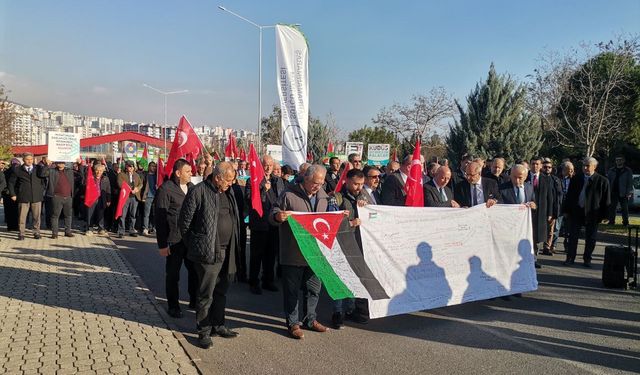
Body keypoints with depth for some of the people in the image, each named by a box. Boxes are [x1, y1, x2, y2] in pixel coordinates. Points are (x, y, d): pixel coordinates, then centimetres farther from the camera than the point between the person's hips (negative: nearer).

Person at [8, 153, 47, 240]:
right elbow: (11, 183, 10)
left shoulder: (38, 168, 11)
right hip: (23, 198, -1)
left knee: (36, 216, 4)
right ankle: (21, 234, 9)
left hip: (37, 197, 1)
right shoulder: (17, 170, 7)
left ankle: (36, 233, 14)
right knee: (22, 216, 0)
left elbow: (41, 175, -4)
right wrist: (13, 194, 6)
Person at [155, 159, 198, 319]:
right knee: (173, 274, 7)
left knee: (195, 270, 12)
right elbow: (159, 218, -10)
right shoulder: (165, 189, -9)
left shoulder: (192, 187, 9)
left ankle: (194, 300, 30)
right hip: (174, 240, -5)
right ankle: (173, 306, 22)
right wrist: (162, 244, -12)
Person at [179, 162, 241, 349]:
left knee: (221, 291, 16)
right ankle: (204, 331, 15)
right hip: (208, 252, -7)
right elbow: (184, 222, -7)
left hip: (227, 251, 7)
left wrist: (234, 246, 13)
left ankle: (218, 325, 29)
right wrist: (194, 245, 0)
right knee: (206, 294, 1)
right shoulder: (199, 192, -11)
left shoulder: (228, 193, 10)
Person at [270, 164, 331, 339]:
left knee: (314, 288, 16)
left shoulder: (323, 196, 9)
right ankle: (293, 323, 19)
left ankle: (310, 319, 32)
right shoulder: (289, 194, -10)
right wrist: (278, 216, -29)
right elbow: (272, 214, -7)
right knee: (292, 289, 5)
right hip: (293, 253, -5)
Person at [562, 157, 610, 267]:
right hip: (575, 212, 2)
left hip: (592, 214, -2)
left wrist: (603, 215, -6)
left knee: (590, 238, 8)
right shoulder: (576, 179, 4)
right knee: (573, 236, 6)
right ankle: (570, 258, 14)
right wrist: (566, 210, 5)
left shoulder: (602, 181, -5)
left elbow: (606, 200, -3)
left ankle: (587, 259, 21)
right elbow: (569, 195, 8)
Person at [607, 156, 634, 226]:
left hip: (623, 193, -3)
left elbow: (630, 183, -3)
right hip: (613, 192, 3)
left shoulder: (628, 171, 1)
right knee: (612, 208, 5)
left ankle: (625, 222, 9)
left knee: (624, 208, 1)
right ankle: (611, 221, 12)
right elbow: (608, 181, 10)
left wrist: (629, 193, -12)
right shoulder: (611, 171, 11)